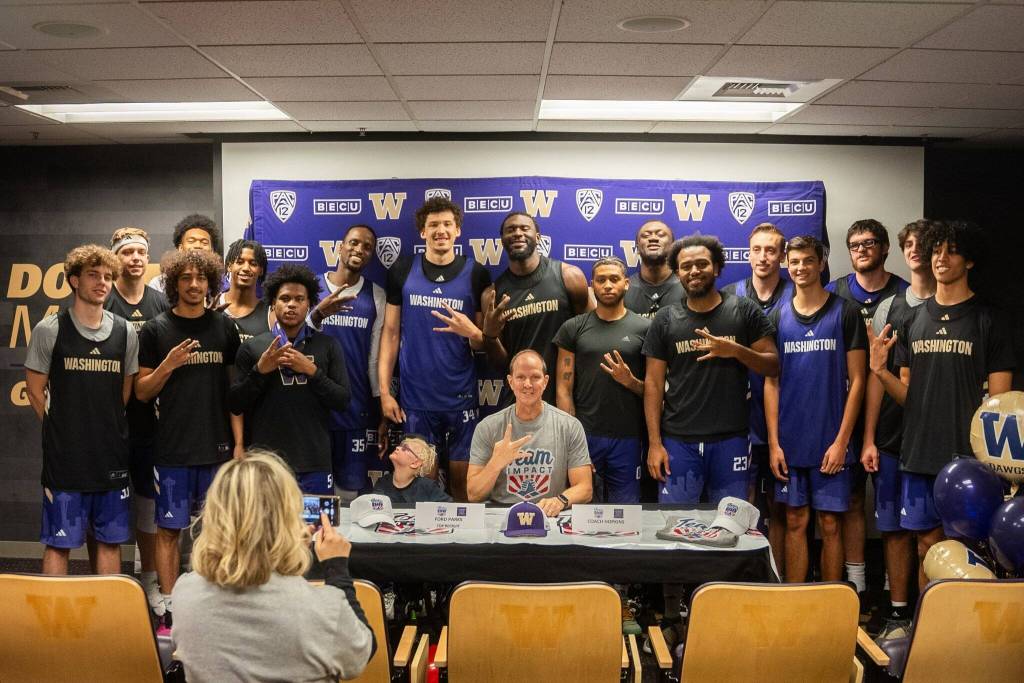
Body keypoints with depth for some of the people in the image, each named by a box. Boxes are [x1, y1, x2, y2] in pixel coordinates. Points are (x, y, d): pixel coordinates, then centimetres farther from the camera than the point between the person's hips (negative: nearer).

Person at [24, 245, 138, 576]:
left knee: (111, 540, 11)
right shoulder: (49, 330, -4)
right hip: (65, 458, -3)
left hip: (113, 457, 3)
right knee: (59, 542, 4)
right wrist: (62, 431, 2)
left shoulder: (125, 332, 5)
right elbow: (35, 390, 2)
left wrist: (109, 428, 10)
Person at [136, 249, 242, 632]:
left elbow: (235, 389, 7)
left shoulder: (224, 328, 6)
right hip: (172, 450, -1)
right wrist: (167, 366, -15)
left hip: (217, 448, 1)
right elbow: (142, 391, 4)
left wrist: (239, 443, 2)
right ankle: (168, 611, 13)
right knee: (169, 529, 4)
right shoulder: (156, 330, 2)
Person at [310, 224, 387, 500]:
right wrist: (319, 314, -26)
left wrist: (382, 411, 4)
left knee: (352, 490, 4)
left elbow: (376, 356, 6)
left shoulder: (375, 296, 5)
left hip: (357, 410, 1)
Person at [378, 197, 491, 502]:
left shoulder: (476, 274, 2)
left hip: (461, 397, 0)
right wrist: (384, 391, -2)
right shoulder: (402, 271, 4)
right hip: (414, 397, 1)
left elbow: (486, 343, 5)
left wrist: (472, 333, -18)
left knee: (462, 480, 6)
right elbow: (390, 333, 4)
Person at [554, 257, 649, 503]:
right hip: (584, 435, 0)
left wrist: (630, 381, -14)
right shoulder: (573, 328, 5)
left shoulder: (644, 328, 4)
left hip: (627, 438, 0)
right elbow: (564, 388, 2)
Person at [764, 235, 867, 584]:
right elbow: (771, 382, 7)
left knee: (829, 523, 3)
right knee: (796, 522, 9)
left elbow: (856, 380, -2)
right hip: (789, 442, 2)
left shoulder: (844, 313, 0)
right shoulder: (778, 316, 8)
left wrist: (841, 440, -9)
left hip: (830, 442, -2)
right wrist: (773, 442, 0)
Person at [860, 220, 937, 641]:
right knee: (895, 527, 5)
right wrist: (868, 439, 4)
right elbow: (876, 376, 9)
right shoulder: (889, 308, 11)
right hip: (893, 436, 2)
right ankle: (899, 614, 15)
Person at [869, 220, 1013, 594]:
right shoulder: (913, 320, 11)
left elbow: (999, 400, -3)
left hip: (967, 456, -4)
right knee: (927, 547, 10)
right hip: (919, 454, 4)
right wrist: (880, 370, -7)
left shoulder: (986, 321, -1)